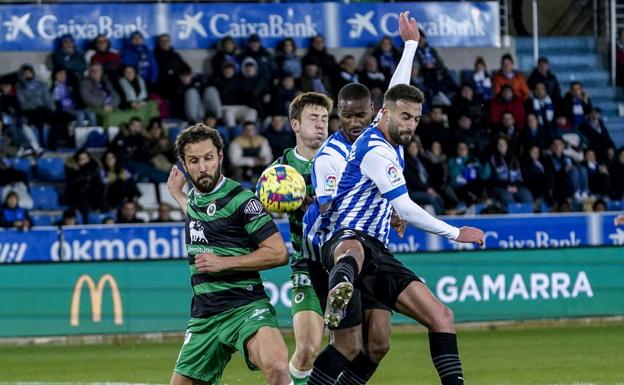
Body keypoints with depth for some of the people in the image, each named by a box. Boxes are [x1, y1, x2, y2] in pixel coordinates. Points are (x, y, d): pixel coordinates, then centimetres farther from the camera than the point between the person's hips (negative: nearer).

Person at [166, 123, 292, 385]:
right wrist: (176, 194, 45)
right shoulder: (193, 196, 14)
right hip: (203, 314, 7)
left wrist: (224, 263, -14)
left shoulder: (241, 200, -9)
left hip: (244, 307, -7)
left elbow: (278, 253, -13)